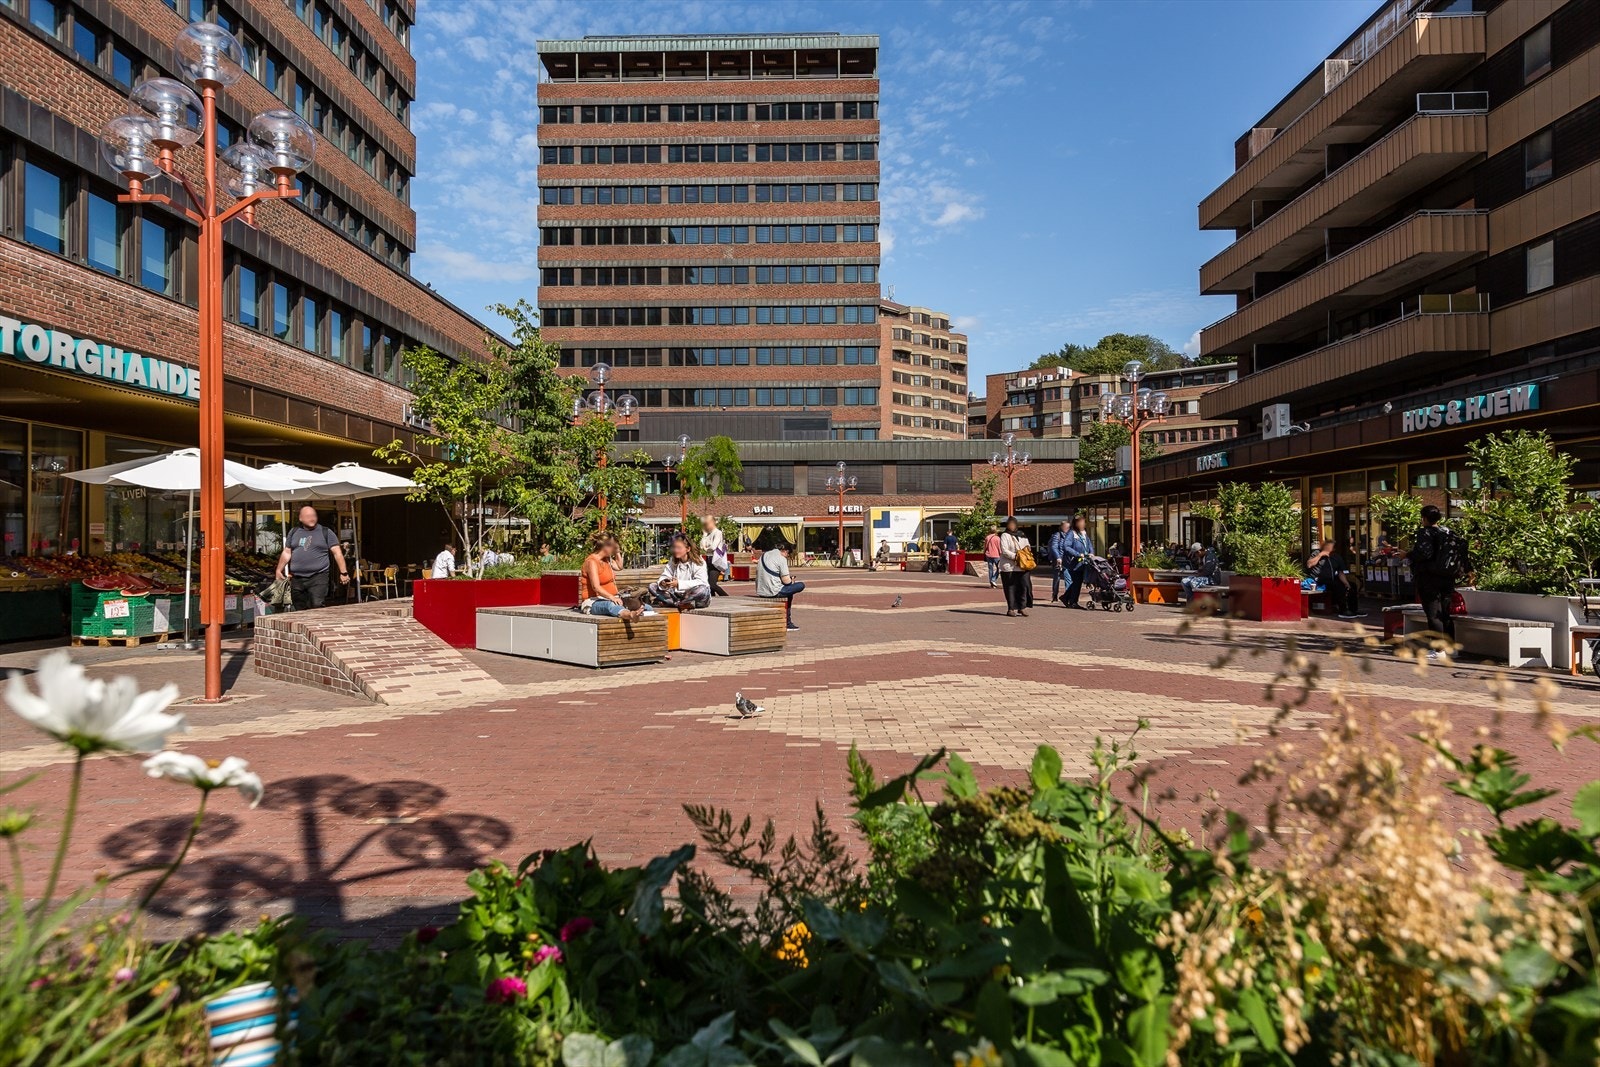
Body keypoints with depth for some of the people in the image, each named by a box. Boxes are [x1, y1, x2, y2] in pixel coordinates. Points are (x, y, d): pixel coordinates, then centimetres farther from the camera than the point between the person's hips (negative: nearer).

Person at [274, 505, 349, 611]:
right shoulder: (293, 532, 14)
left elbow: (337, 553, -1)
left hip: (318, 577, -4)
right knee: (299, 610, 8)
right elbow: (286, 553, 18)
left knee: (317, 607, -16)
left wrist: (343, 573, -7)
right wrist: (279, 570, 9)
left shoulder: (325, 532, 3)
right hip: (296, 578, 4)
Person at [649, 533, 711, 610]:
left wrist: (679, 584, -34)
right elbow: (665, 576, 2)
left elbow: (700, 582, -25)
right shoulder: (672, 562, 7)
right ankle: (682, 604, -23)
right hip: (677, 595, 5)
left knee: (702, 589, -40)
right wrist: (662, 582, -24)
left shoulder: (698, 562, -13)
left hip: (694, 596, -5)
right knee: (652, 586, -9)